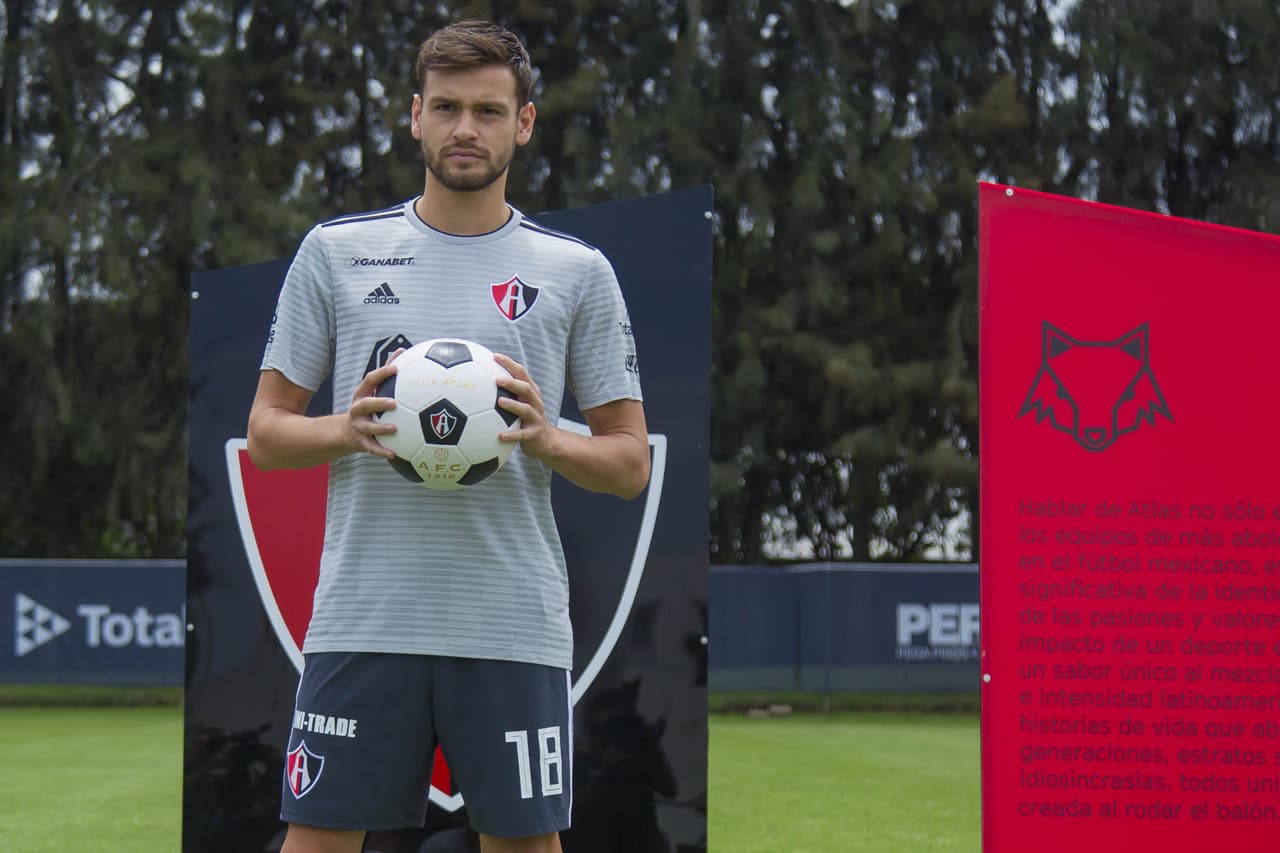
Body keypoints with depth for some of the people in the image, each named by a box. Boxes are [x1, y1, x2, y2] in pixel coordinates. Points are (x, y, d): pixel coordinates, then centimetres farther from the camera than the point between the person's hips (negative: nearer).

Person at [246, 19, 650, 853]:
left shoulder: (578, 271, 6)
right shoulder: (336, 251, 8)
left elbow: (631, 463, 7)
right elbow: (265, 432, 9)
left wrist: (547, 440, -13)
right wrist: (346, 430, -12)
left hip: (515, 625, 0)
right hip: (362, 618, 0)